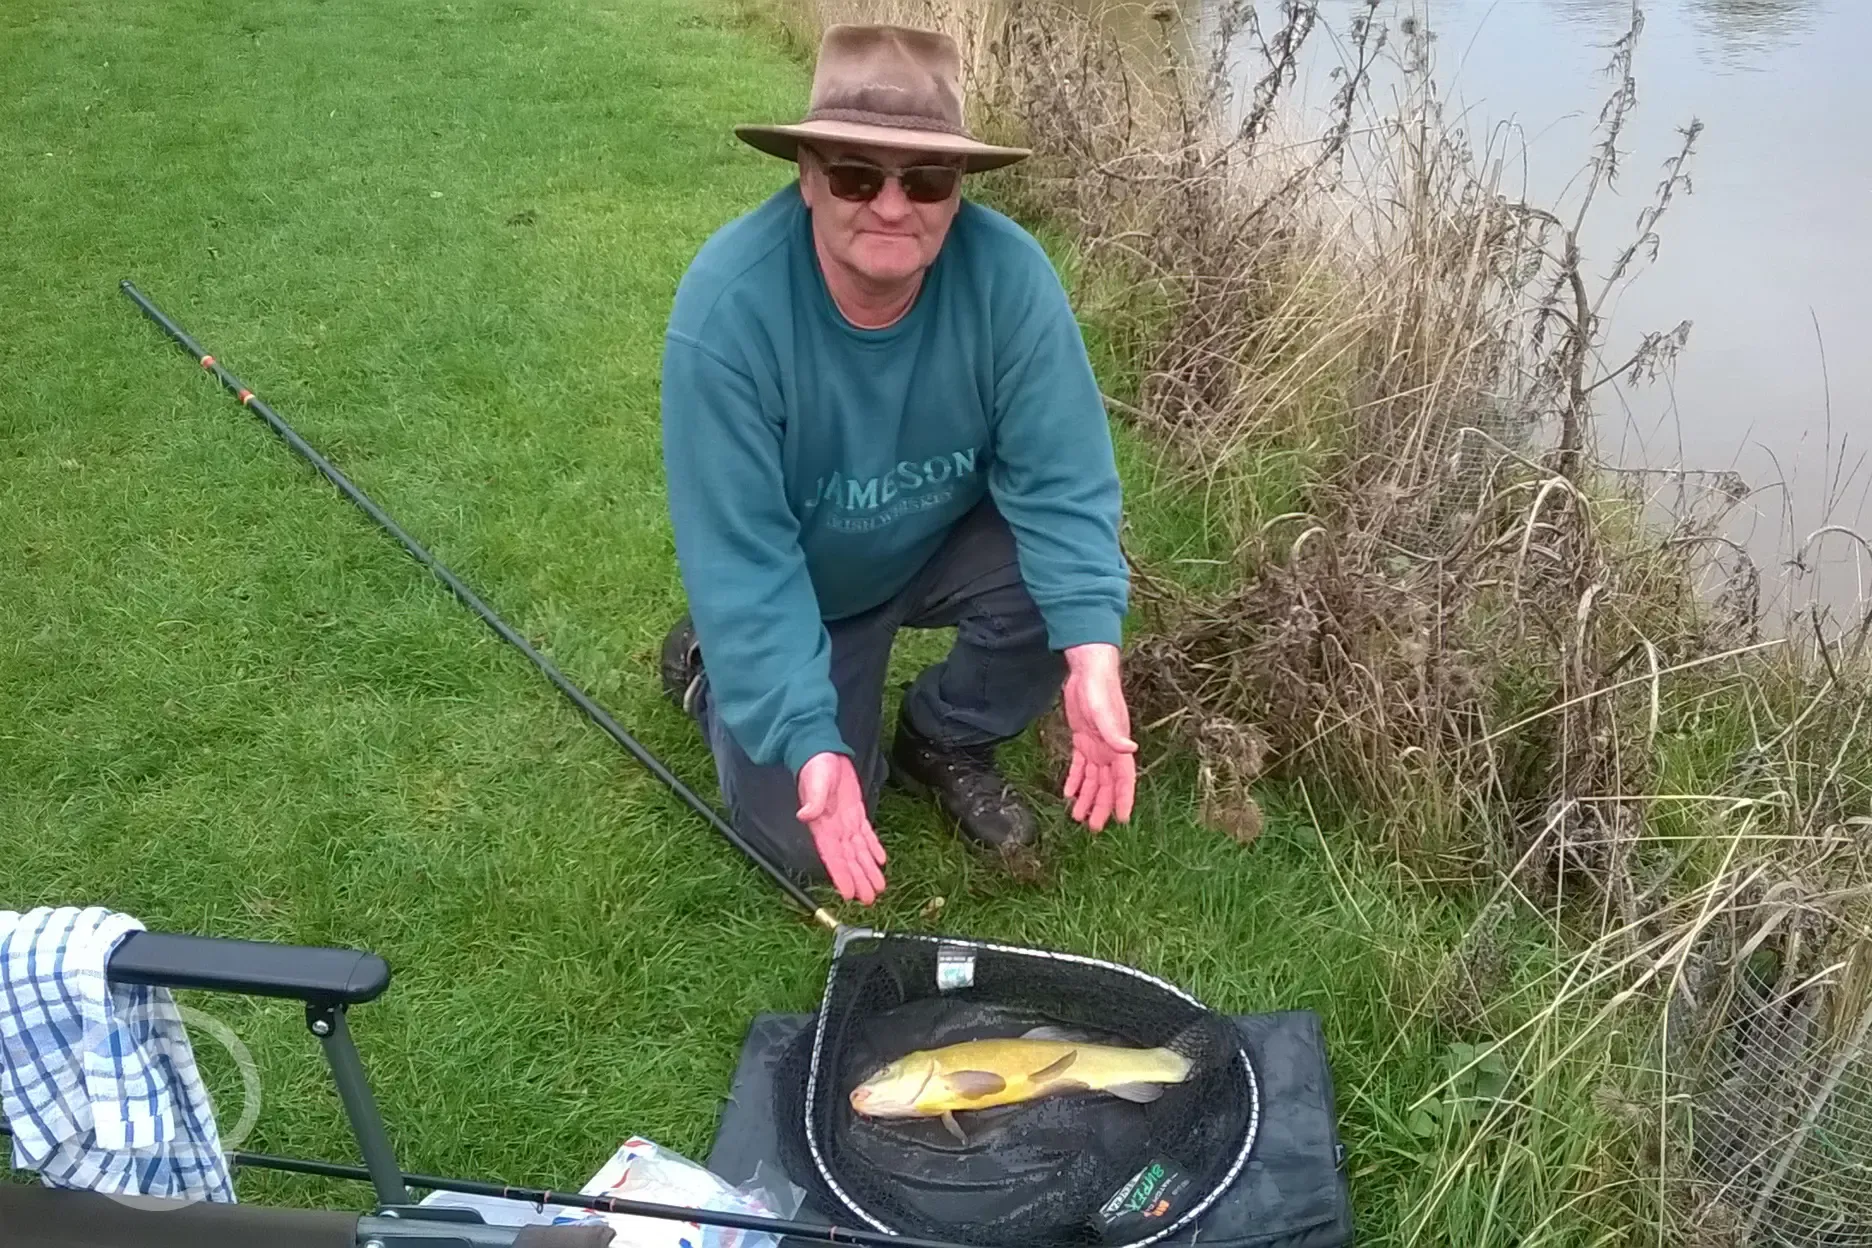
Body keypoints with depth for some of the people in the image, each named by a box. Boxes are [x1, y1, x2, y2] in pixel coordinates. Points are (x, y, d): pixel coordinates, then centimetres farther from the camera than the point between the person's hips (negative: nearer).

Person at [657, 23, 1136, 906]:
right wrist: (808, 741, -40)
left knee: (1071, 586, -26)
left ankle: (943, 742, 5)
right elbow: (739, 559, -31)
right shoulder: (727, 305, -34)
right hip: (799, 586, -2)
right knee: (806, 842, -8)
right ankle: (713, 669, 22)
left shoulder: (1008, 274, -28)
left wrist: (1093, 654, -42)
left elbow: (1062, 483, -26)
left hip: (941, 544, 2)